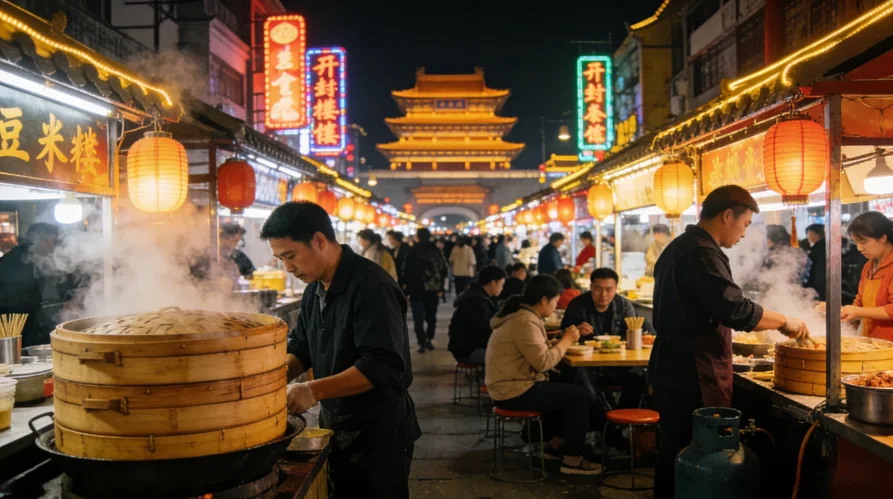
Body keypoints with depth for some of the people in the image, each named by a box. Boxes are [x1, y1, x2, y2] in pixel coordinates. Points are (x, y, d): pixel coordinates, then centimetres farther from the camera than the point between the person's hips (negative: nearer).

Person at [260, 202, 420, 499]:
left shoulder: (371, 286, -23)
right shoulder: (315, 288, 6)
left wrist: (315, 390, -31)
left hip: (379, 431, -8)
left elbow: (383, 366, -30)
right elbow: (302, 347, 14)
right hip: (335, 425, 8)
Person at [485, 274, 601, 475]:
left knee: (565, 388, 21)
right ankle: (572, 460, -1)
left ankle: (554, 444, 26)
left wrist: (565, 339, 0)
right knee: (579, 395, -9)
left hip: (512, 385, 11)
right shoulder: (525, 322, -22)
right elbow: (543, 361, -25)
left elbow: (539, 350, 11)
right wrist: (566, 341, -12)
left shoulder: (522, 315, 12)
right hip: (515, 391, -11)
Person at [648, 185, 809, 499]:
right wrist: (785, 322, -9)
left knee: (674, 451, 17)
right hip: (693, 376, -10)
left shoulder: (679, 247, 15)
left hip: (674, 369, 10)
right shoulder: (703, 254, -18)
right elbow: (737, 311, -24)